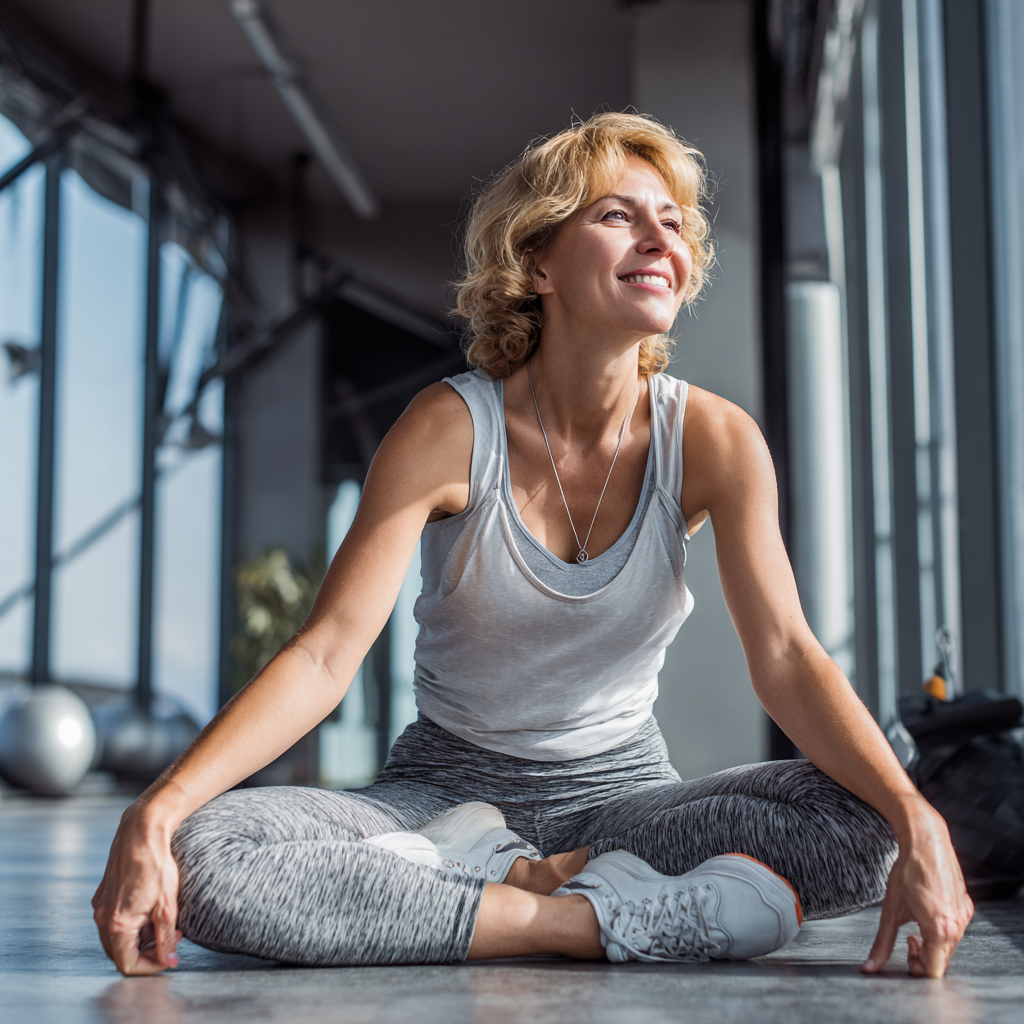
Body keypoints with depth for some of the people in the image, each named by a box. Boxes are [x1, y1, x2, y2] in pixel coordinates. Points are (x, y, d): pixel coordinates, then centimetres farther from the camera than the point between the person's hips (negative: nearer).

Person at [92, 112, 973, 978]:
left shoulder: (714, 441, -8)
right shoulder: (453, 430, -13)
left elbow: (786, 658, -15)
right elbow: (325, 655, -18)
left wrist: (918, 823, -33)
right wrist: (155, 812, -32)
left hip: (622, 791, 2)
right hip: (448, 786, -1)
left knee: (872, 822, -26)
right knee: (200, 856, -29)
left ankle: (510, 874, -18)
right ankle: (592, 916, -22)